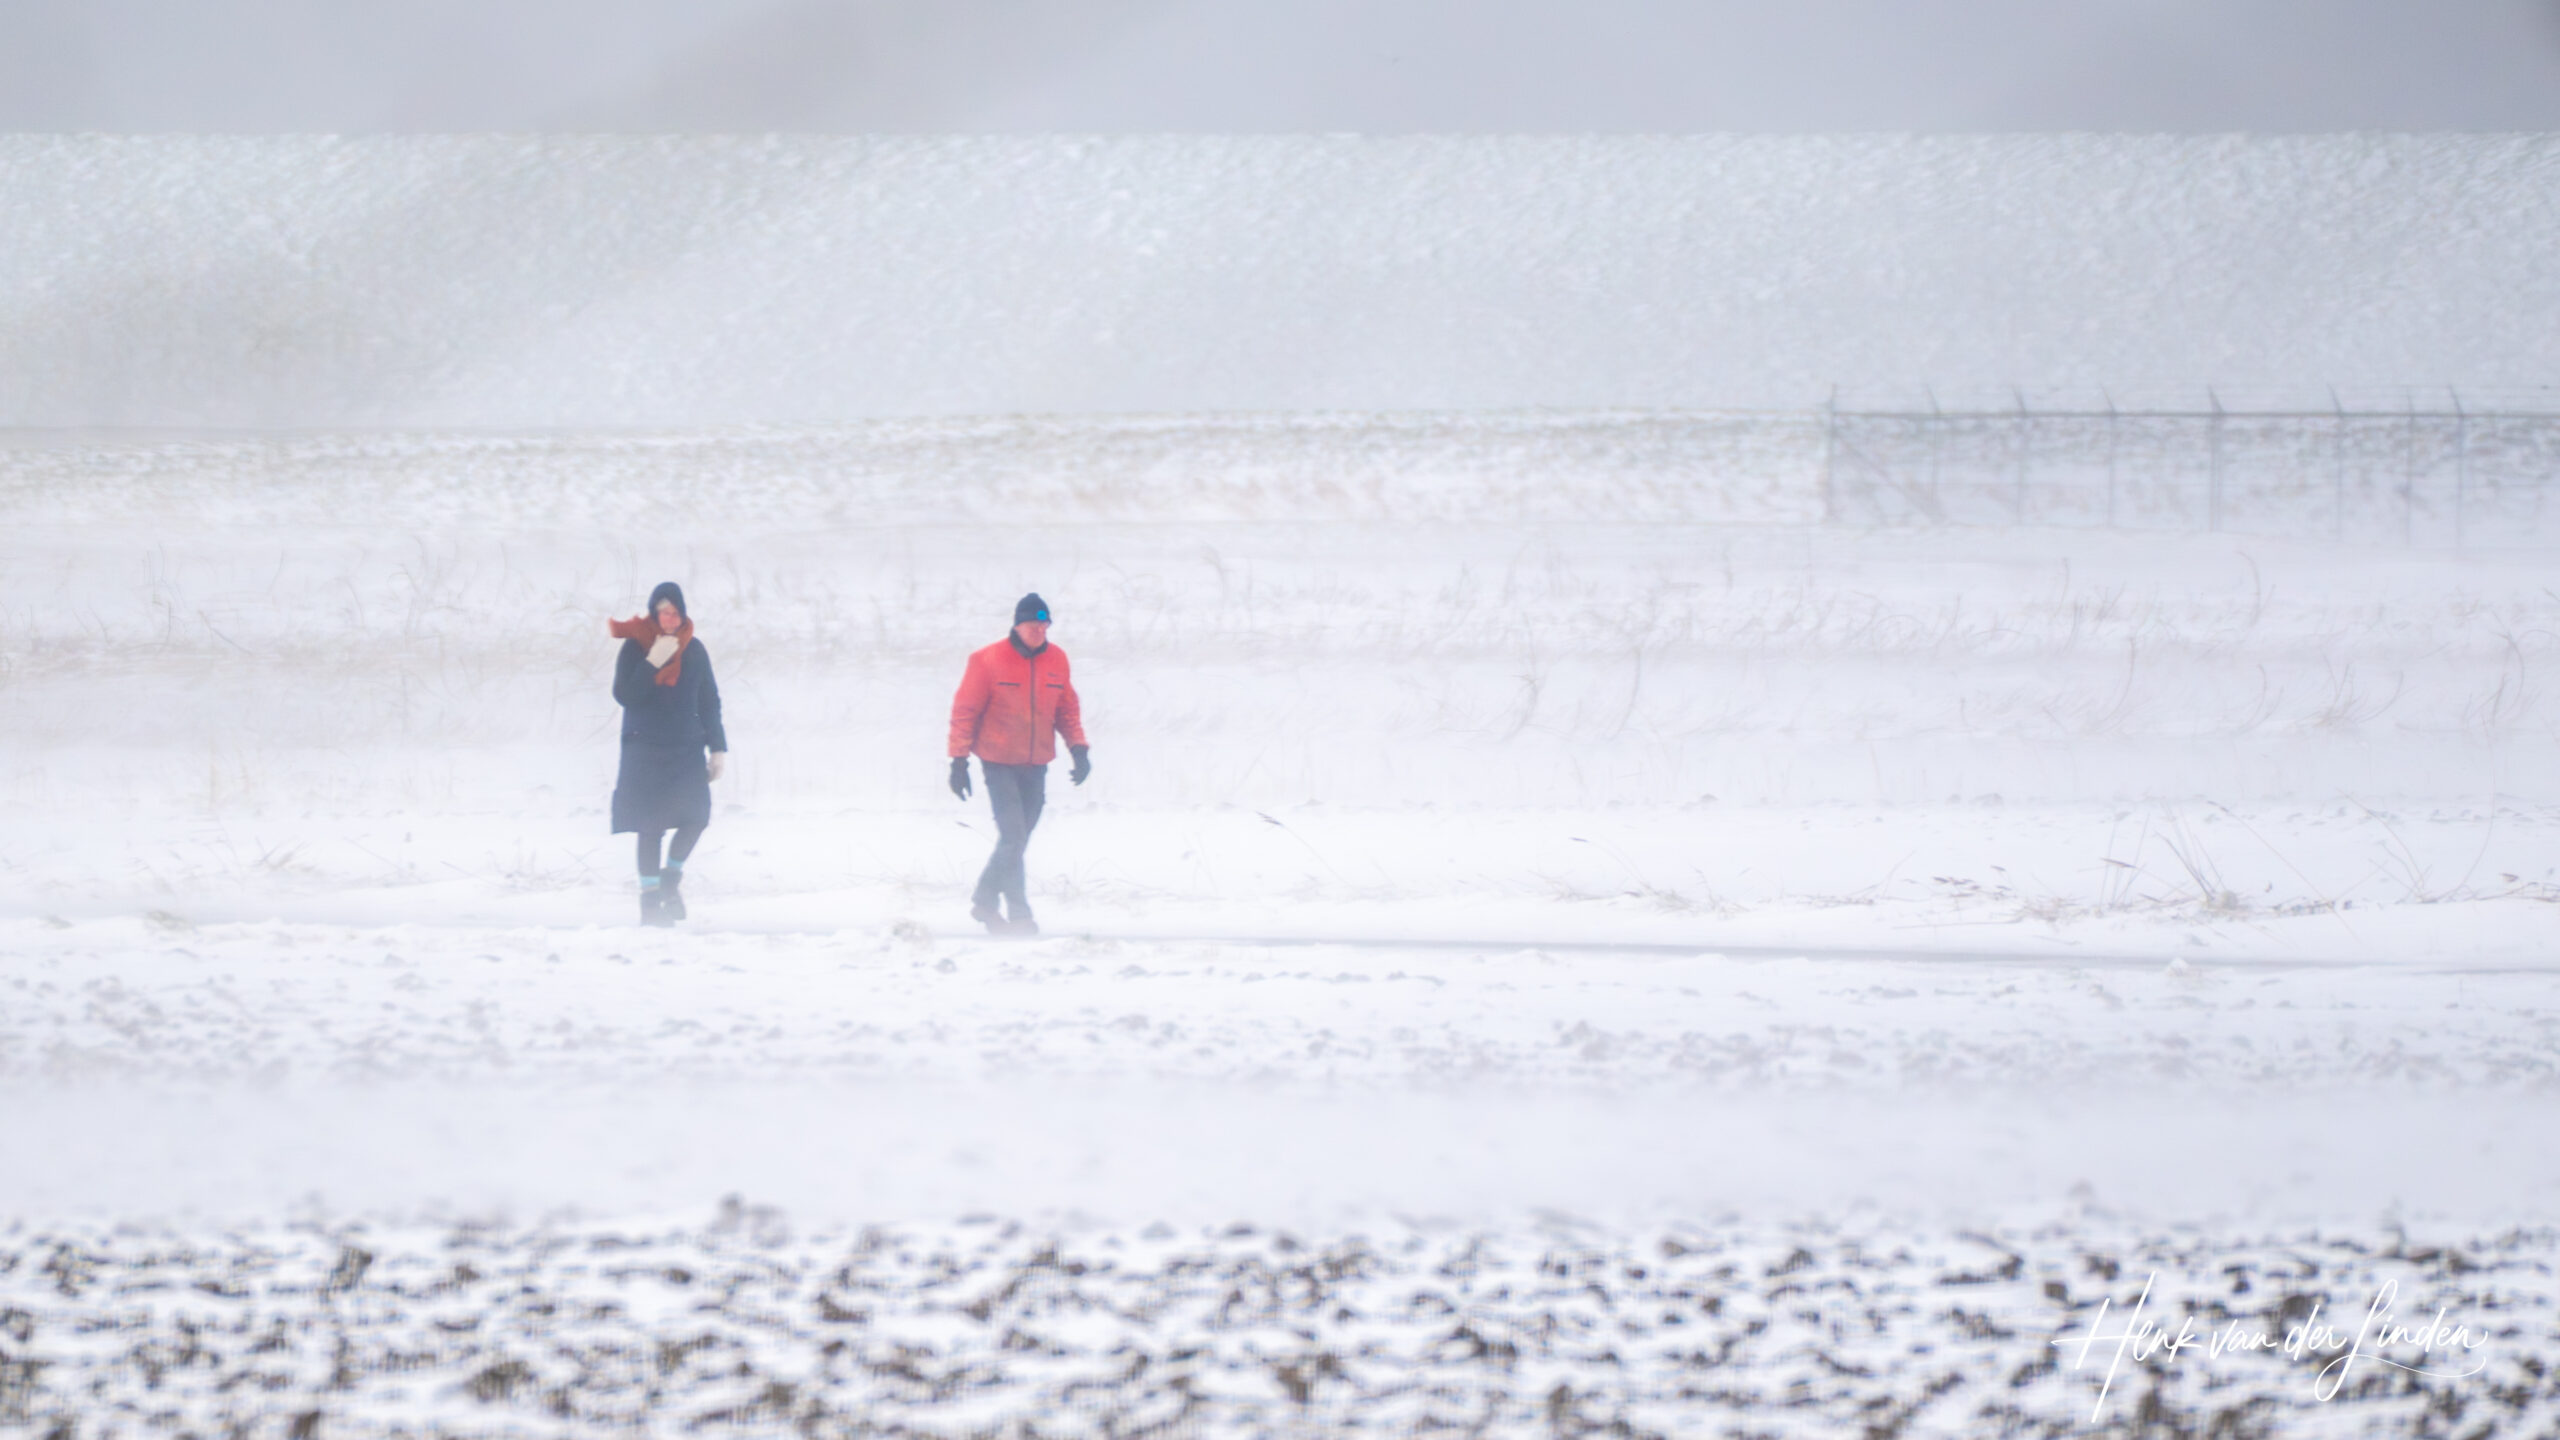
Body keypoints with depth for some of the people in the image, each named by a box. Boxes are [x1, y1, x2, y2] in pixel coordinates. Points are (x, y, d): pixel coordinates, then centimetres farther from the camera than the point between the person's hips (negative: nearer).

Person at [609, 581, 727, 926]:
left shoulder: (694, 651, 7)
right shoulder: (635, 648, -2)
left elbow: (709, 702, 12)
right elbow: (624, 694, -11)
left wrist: (718, 748, 7)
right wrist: (653, 663, -20)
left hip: (686, 749, 3)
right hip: (645, 750, -2)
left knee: (695, 814, -14)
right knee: (651, 827, -4)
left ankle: (671, 875, 8)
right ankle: (650, 895, 5)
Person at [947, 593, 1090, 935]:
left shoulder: (1056, 661, 4)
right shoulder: (989, 662, -9)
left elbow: (1067, 709, 15)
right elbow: (964, 711, -6)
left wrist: (1078, 747, 2)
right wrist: (959, 760, -9)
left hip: (1036, 766, 5)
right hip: (999, 764, -5)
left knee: (1017, 841, 8)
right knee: (1013, 836, -14)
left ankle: (985, 901, 23)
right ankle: (1019, 914, -8)